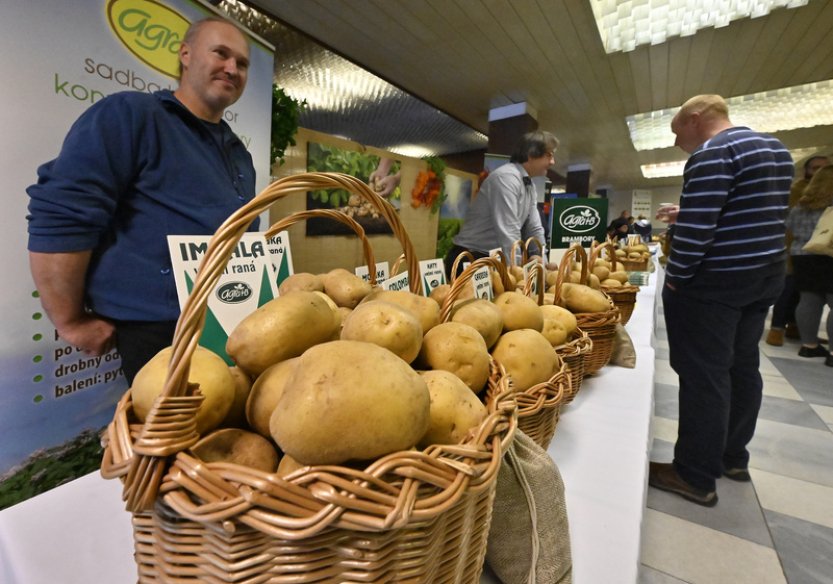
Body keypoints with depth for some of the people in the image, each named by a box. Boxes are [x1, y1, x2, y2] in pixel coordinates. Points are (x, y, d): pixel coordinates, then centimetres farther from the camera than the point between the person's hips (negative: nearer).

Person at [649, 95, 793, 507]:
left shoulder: (712, 152, -15)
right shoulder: (776, 149, 16)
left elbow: (696, 228, -23)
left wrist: (675, 279, -14)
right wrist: (688, 212, 17)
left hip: (713, 283, -10)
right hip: (765, 275, 10)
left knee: (704, 374, -3)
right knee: (742, 368, 16)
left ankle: (696, 476, 9)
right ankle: (733, 457, 31)